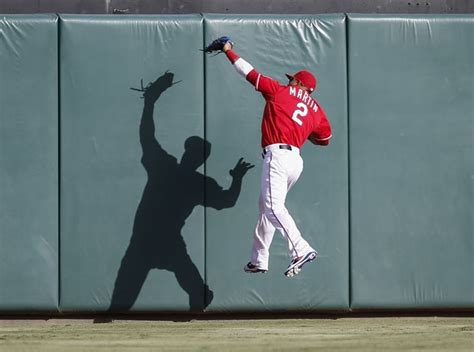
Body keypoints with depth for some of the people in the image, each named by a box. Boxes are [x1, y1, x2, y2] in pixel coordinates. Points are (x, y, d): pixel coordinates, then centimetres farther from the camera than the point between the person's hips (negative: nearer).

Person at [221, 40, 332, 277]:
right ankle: (259, 260, 19)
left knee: (273, 206, -19)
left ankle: (301, 250, -36)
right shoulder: (316, 109, 19)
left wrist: (229, 52, 27)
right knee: (267, 206, 17)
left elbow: (250, 73, 13)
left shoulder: (279, 91, 7)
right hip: (296, 160, 8)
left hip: (278, 154, -8)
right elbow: (325, 138, 29)